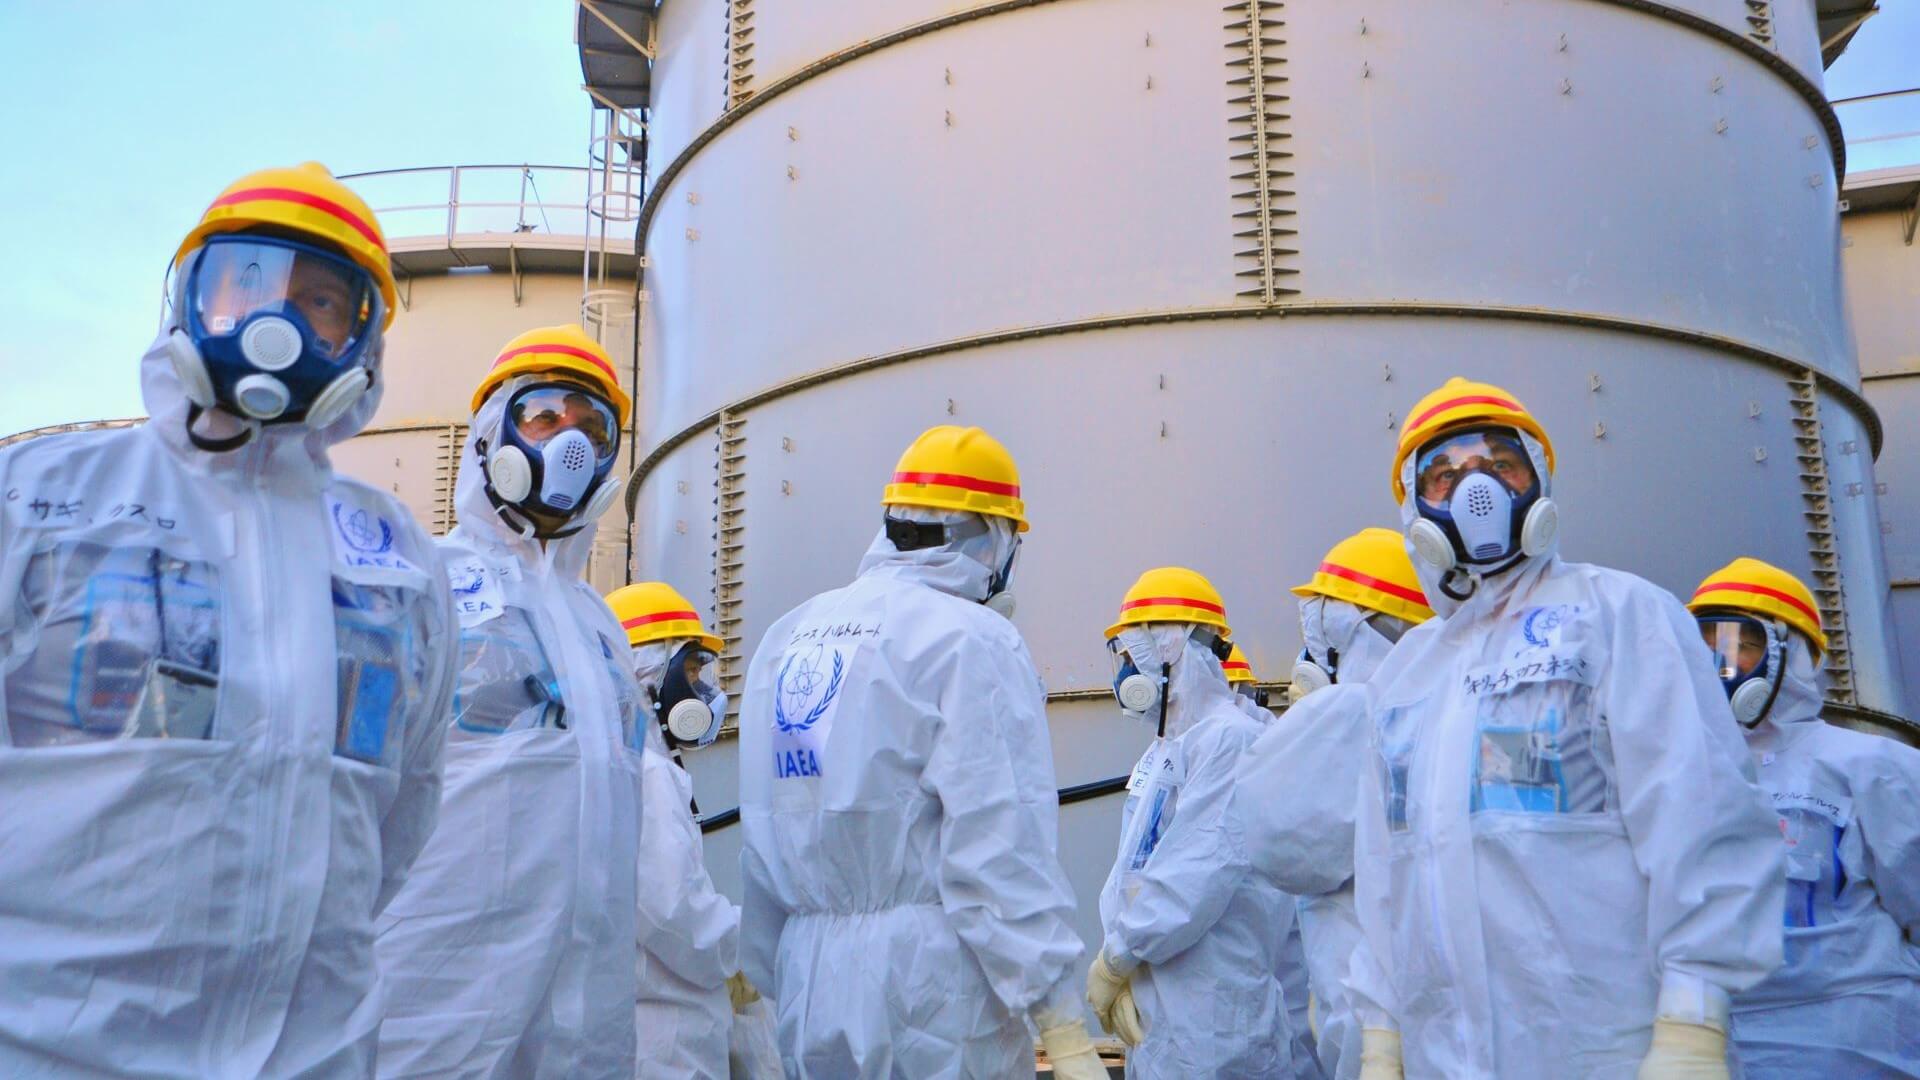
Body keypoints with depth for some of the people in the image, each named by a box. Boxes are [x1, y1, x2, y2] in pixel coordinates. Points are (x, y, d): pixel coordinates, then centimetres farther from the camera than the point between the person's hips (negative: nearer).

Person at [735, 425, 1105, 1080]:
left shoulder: (788, 637, 10)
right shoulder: (972, 639, -10)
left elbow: (762, 834, 11)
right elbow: (1002, 848, -16)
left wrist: (768, 971, 18)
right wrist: (1063, 1025, -14)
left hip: (809, 997, 7)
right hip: (929, 999, -6)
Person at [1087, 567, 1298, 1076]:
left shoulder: (1229, 739, -14)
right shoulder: (1158, 755, 16)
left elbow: (1198, 874, -21)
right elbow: (1129, 871, 12)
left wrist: (1114, 960, -10)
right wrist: (1119, 976, -3)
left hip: (1211, 1018, -8)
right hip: (1156, 1010, 8)